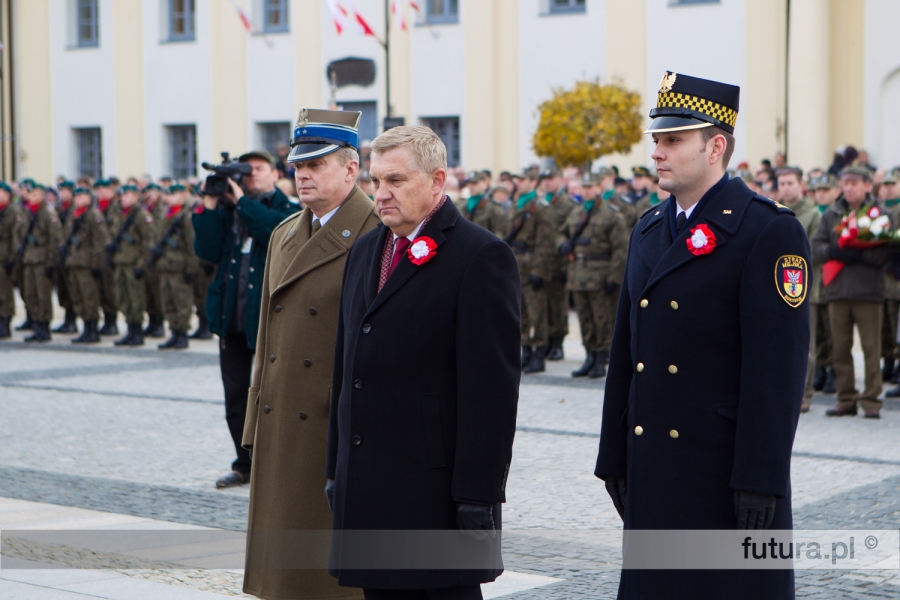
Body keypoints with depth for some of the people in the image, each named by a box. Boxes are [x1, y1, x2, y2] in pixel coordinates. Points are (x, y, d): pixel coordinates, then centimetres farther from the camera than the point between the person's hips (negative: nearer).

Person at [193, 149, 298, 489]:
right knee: (235, 393, 10)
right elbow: (207, 252, 0)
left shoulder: (287, 210, 0)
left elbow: (278, 231, -23)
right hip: (232, 315, 5)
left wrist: (242, 201, -17)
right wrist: (210, 207, -7)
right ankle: (245, 464, 20)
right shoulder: (228, 210, 11)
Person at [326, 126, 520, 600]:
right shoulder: (364, 252, 15)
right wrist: (336, 468, 16)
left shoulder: (481, 255, -9)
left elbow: (493, 387, -14)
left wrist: (478, 497, -17)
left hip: (438, 493, -7)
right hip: (368, 496, 7)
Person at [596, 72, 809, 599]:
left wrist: (760, 476, -19)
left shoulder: (771, 232, -10)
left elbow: (778, 365, -15)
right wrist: (615, 457, 14)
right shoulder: (649, 232, 14)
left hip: (729, 468, -7)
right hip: (653, 471, 7)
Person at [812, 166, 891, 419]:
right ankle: (846, 400, 14)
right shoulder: (831, 215, 12)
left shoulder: (879, 214, 1)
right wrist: (834, 251, -11)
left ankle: (871, 400, 3)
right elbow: (816, 247, 8)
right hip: (837, 291, 4)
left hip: (868, 292, -4)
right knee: (840, 348, 6)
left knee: (871, 348, -2)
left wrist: (857, 255, -18)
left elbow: (884, 254, -6)